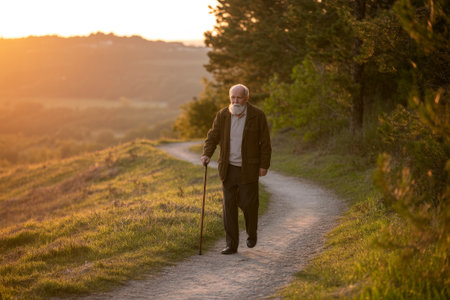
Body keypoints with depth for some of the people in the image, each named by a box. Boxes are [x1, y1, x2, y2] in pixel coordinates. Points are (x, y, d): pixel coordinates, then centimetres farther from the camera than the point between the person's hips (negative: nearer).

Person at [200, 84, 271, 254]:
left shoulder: (257, 115, -7)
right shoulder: (223, 115, 1)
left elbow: (265, 143, -4)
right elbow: (212, 137, 4)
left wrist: (264, 165, -7)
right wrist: (206, 155, -13)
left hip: (248, 169, -3)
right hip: (228, 168, 3)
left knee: (248, 204, -3)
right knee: (229, 205, 1)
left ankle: (251, 233, 27)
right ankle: (232, 245, 6)